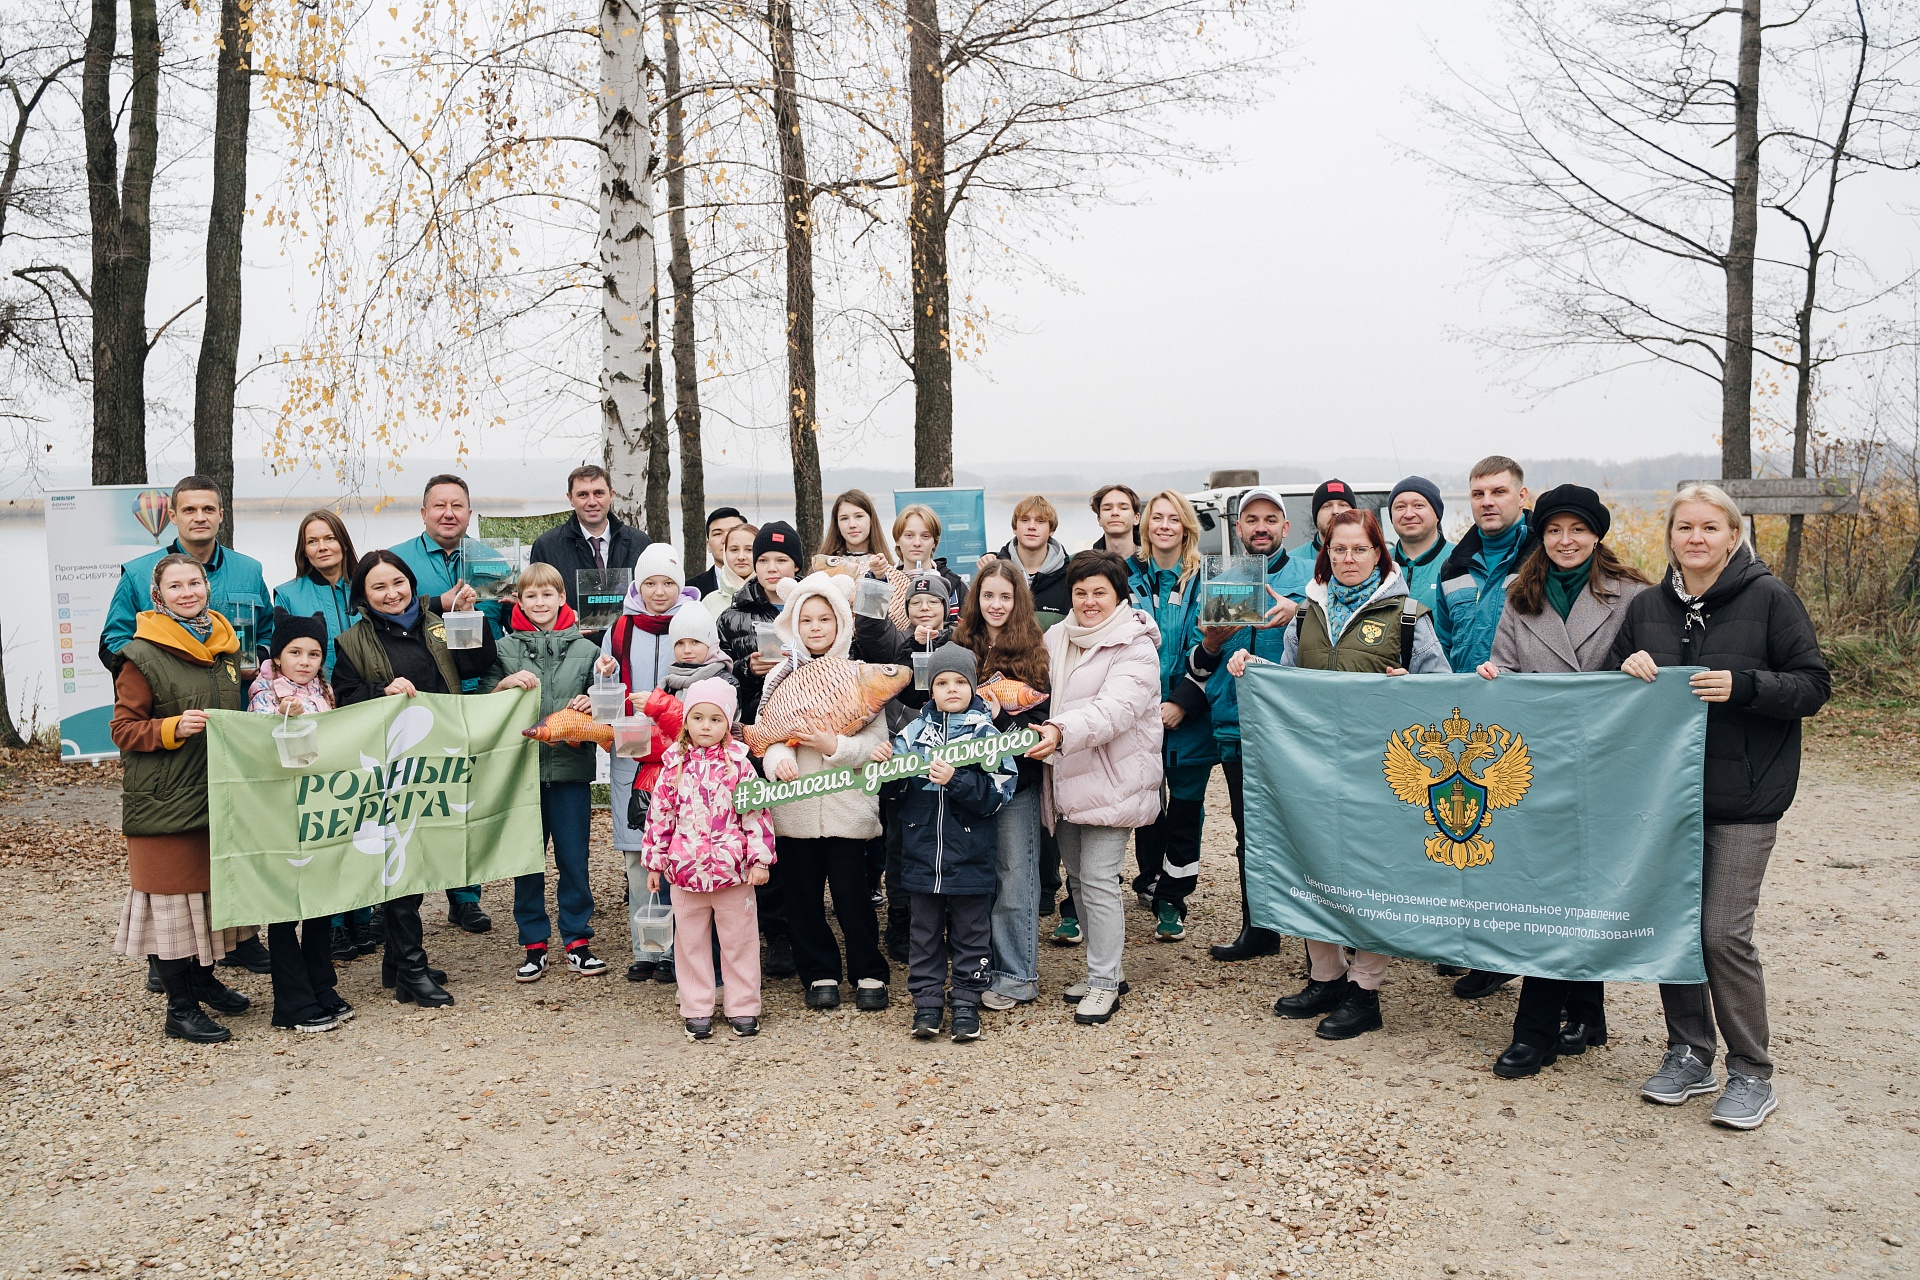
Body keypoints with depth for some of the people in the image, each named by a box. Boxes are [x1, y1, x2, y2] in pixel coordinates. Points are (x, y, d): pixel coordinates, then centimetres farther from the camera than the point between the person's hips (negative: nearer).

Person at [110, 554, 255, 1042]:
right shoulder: (143, 655, -10)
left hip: (217, 790, 7)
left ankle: (203, 978, 32)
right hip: (164, 796, -6)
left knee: (211, 886, 15)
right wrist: (174, 728, -24)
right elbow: (123, 729, -10)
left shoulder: (223, 646, 10)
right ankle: (180, 1008, 7)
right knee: (173, 891, -1)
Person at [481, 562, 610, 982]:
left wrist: (590, 706, -10)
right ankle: (534, 944, 17)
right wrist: (507, 683, -12)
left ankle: (577, 940, 17)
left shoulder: (585, 649, 6)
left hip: (572, 767, 0)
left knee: (574, 858, 6)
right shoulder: (504, 648, 5)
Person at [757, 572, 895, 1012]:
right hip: (794, 807, 2)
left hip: (845, 805, -2)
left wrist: (833, 745, -17)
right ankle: (820, 974, 23)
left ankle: (870, 974, 17)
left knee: (851, 894, 1)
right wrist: (779, 757, -19)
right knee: (802, 896, 8)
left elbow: (877, 742, -3)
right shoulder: (781, 676, 8)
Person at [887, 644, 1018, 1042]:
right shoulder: (914, 730, 4)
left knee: (970, 933, 9)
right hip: (921, 854, 2)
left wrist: (956, 780, -25)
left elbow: (998, 794, -13)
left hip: (969, 856, -2)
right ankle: (927, 1000, 22)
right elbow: (896, 785, 6)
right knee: (925, 931, 12)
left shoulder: (985, 731, -4)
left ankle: (966, 1001, 20)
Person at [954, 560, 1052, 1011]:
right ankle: (982, 969, 22)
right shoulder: (961, 646, 6)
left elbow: (1044, 716, -9)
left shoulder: (1035, 650, -3)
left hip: (1017, 779, -3)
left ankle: (1017, 976, 12)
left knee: (1013, 880, 2)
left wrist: (1001, 717, -22)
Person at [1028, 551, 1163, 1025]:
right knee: (1077, 875, 13)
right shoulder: (1057, 638, 10)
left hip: (1112, 779, -7)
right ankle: (1103, 968, 27)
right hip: (1067, 778, 7)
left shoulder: (1136, 648, -11)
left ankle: (1104, 984, 2)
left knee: (1098, 878, -8)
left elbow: (1115, 708, -27)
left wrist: (1062, 730, -42)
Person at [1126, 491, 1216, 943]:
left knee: (1186, 807, 1)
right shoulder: (1132, 578, 7)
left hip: (1189, 718, -2)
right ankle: (1150, 881, 28)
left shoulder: (1203, 580, 0)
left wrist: (1182, 703, -13)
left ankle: (1171, 900, 9)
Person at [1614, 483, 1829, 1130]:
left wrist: (1743, 685, -20)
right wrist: (1629, 670, -5)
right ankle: (1688, 1054, 23)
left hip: (1743, 798, -4)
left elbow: (1814, 686, -5)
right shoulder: (1647, 606, 8)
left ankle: (1751, 1072, 9)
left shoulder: (1768, 597, -4)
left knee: (1724, 931, -7)